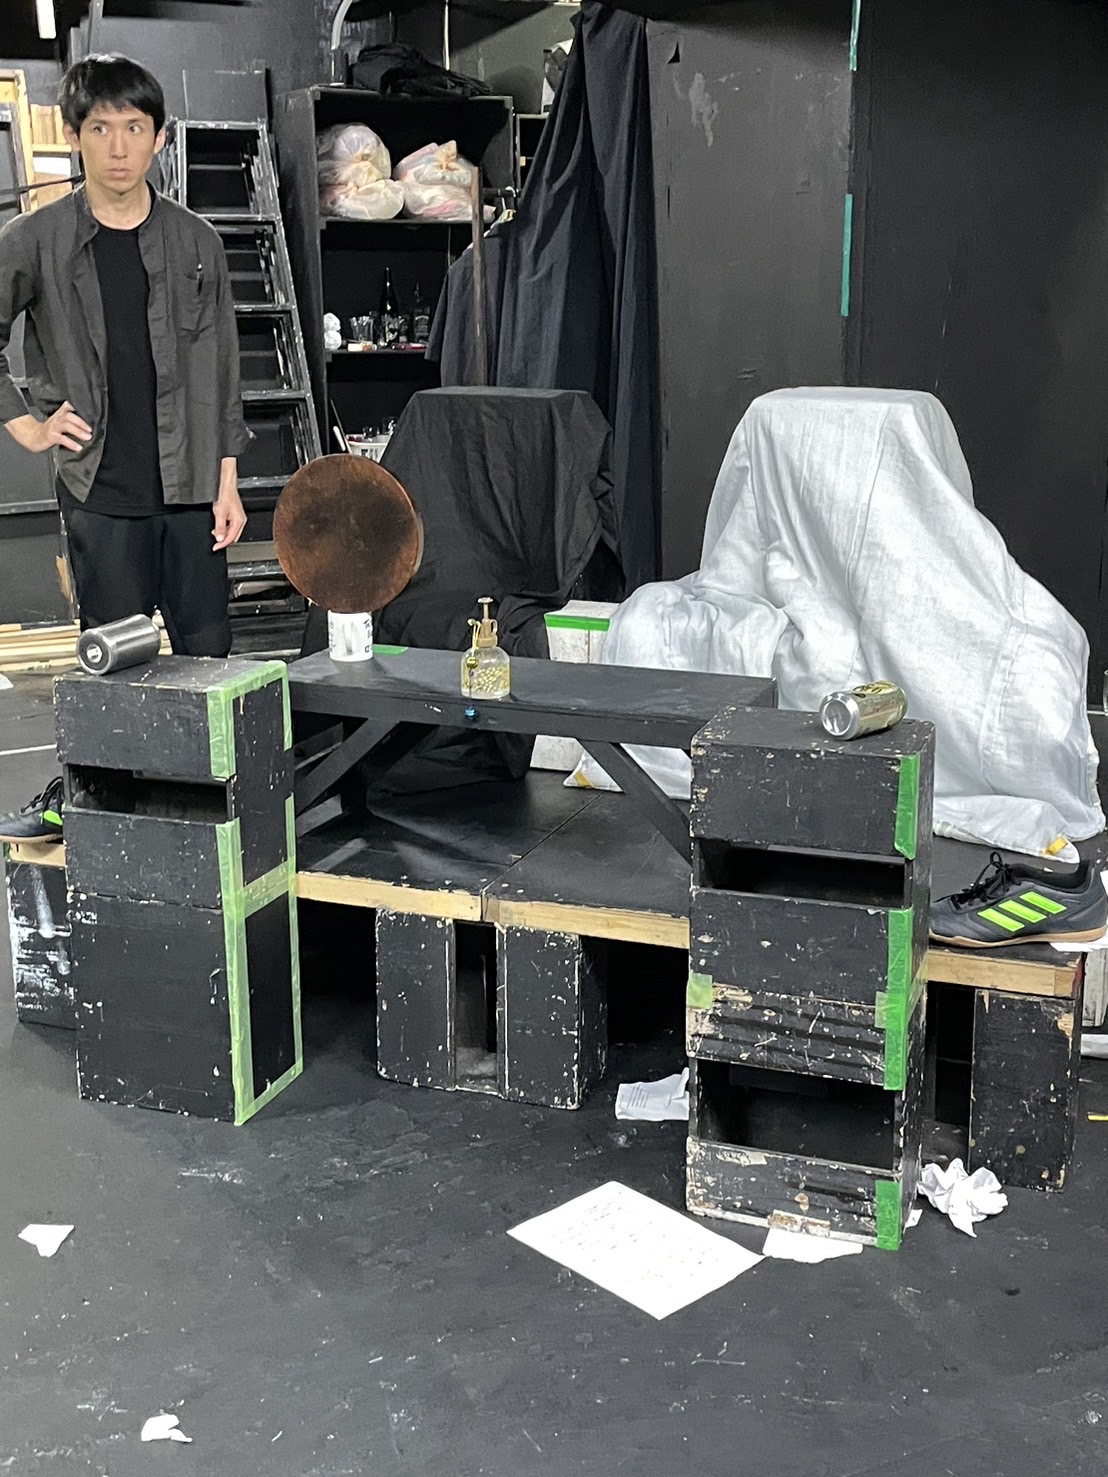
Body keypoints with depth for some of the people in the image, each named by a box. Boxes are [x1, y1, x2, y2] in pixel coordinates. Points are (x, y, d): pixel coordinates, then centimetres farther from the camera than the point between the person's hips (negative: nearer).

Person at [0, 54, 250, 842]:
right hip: (101, 489, -2)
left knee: (206, 647, 5)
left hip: (191, 484, 2)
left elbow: (223, 370, 6)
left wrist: (228, 482, 2)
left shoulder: (197, 242, 6)